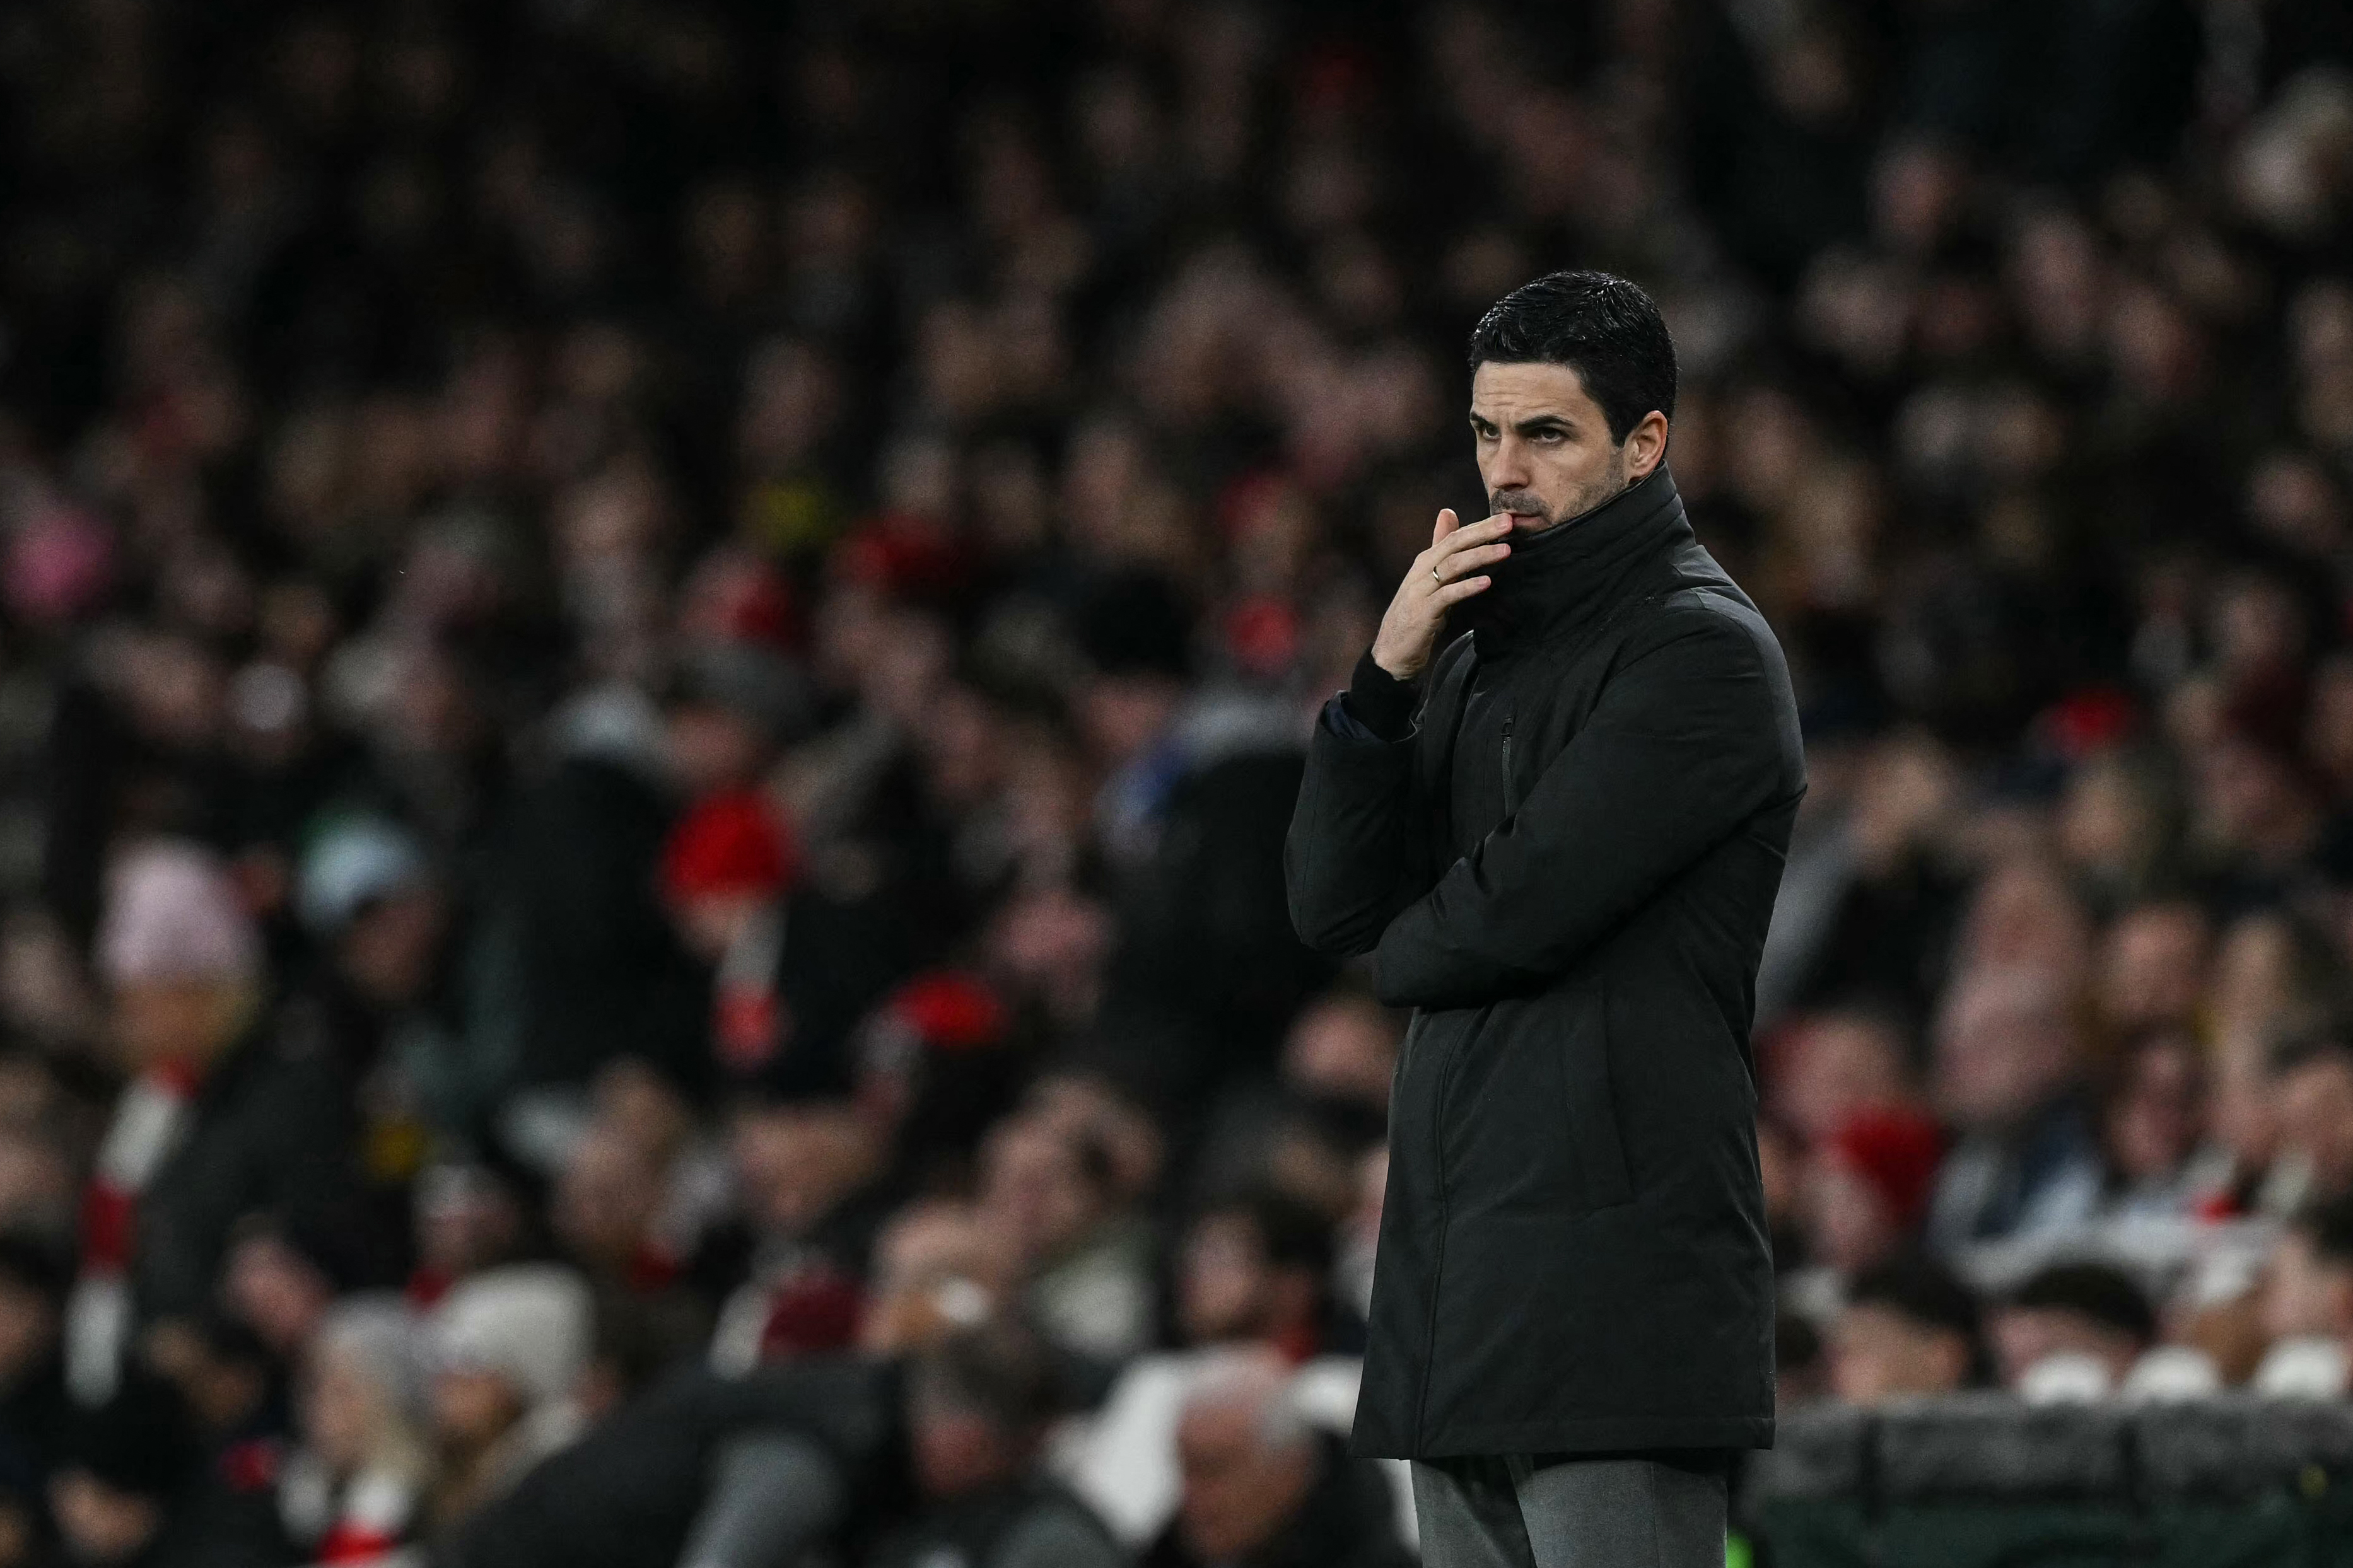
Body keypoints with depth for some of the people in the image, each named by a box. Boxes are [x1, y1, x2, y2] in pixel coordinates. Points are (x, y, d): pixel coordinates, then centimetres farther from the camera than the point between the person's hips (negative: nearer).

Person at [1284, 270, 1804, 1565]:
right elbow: (1329, 901, 10)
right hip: (1461, 1269, 9)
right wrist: (1388, 674, -3)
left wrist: (1404, 947, 7)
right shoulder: (1485, 657, 20)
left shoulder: (1701, 653, -7)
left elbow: (1513, 912, -15)